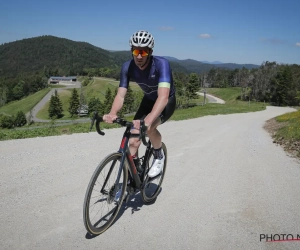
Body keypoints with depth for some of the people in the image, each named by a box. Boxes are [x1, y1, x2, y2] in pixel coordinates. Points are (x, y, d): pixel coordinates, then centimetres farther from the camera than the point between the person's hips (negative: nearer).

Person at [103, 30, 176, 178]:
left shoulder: (161, 64, -33)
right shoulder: (127, 67, -20)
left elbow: (163, 96, -46)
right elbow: (120, 94, -24)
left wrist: (148, 120, -62)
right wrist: (112, 113, -46)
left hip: (167, 102, -4)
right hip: (148, 100, 4)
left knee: (149, 128, -33)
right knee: (133, 141, -8)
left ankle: (159, 156, -3)